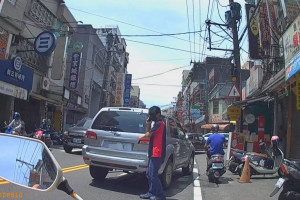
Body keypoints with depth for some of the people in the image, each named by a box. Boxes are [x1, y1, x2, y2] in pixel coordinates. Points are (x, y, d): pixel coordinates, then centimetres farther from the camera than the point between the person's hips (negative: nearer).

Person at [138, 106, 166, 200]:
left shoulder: (160, 123, -12)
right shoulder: (157, 124, 20)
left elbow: (148, 135, -16)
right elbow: (149, 134, 16)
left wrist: (141, 137, 3)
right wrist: (148, 124, 5)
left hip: (157, 154, -10)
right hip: (154, 153, 10)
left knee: (153, 175, -6)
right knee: (149, 173, 15)